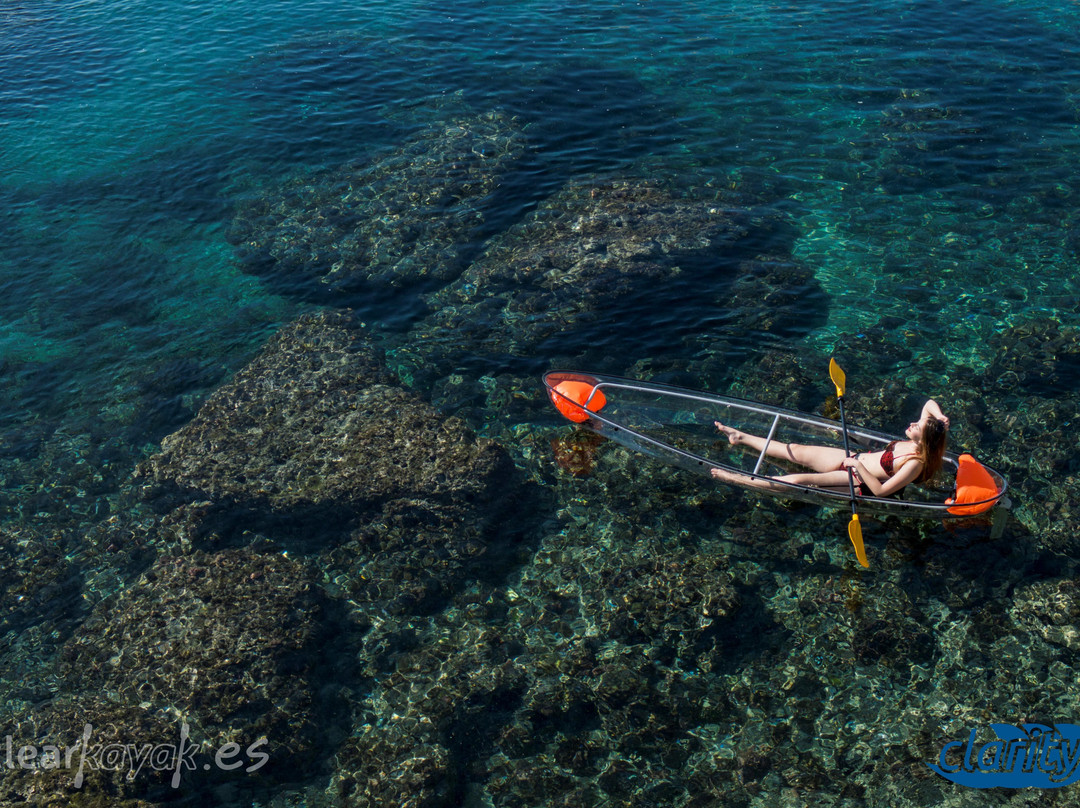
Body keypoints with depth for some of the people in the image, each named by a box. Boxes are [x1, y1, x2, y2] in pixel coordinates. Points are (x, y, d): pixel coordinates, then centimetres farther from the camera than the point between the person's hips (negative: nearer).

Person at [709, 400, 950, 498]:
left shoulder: (914, 464, -28)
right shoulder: (917, 443, -5)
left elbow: (880, 490, -30)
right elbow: (930, 403, 9)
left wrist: (859, 467, -30)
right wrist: (940, 418, -11)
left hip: (861, 483, -8)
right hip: (856, 459, 8)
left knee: (800, 480, -15)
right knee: (797, 451, 5)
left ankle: (736, 479, -9)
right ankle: (741, 437, 15)